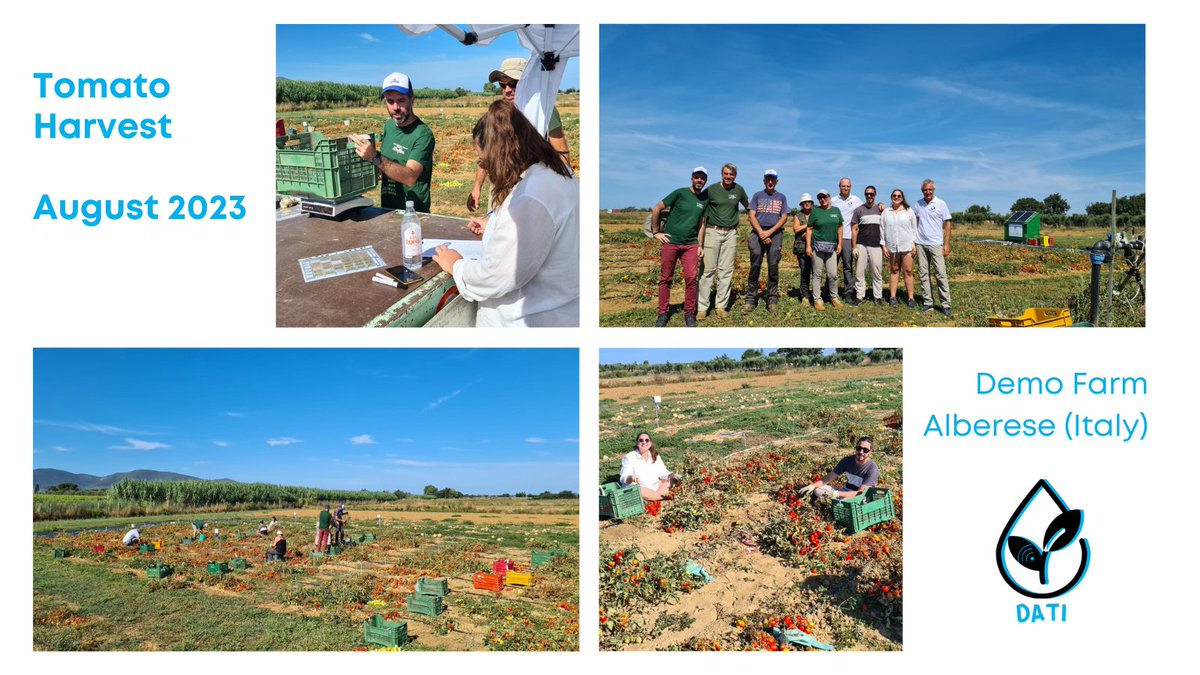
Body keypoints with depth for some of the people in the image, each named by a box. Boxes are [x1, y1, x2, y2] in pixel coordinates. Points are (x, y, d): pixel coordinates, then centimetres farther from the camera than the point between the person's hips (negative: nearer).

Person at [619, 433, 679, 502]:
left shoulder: (655, 457, 8)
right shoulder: (629, 458, -7)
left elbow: (663, 473, 10)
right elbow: (624, 478, -16)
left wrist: (671, 475, -12)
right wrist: (631, 478, -39)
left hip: (656, 487, 5)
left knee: (672, 481, -9)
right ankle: (665, 495, -24)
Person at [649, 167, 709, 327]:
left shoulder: (705, 200, 10)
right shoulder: (680, 193, -3)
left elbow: (701, 223, 16)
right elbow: (656, 209, 0)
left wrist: (700, 245, 7)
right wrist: (656, 232, -3)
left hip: (691, 245, 3)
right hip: (671, 242, -3)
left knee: (691, 278, -7)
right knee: (666, 279, 2)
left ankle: (689, 314, 5)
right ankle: (663, 314, 12)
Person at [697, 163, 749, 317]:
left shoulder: (739, 190, 7)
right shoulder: (711, 190, -2)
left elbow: (747, 205, 24)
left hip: (731, 233, 3)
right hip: (712, 231, -3)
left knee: (727, 270, 3)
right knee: (708, 269, -5)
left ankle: (722, 306, 9)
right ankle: (702, 307, -3)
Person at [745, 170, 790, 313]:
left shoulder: (781, 197, 15)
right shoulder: (757, 196, 13)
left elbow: (784, 218, 6)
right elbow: (752, 216, 4)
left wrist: (769, 232, -7)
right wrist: (761, 233, -10)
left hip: (775, 233, 0)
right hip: (758, 232, 0)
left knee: (773, 266, -4)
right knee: (755, 265, -6)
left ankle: (772, 299, 0)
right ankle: (751, 299, -3)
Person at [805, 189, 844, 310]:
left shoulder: (836, 211, 11)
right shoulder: (815, 211, 2)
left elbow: (839, 228, 15)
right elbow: (809, 229, 1)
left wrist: (840, 243, 9)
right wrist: (808, 246, -6)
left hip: (831, 247, 3)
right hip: (817, 246, -2)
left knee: (833, 274, 1)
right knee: (817, 274, 0)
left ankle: (834, 298, 16)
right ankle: (817, 300, 6)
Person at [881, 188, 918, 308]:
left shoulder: (909, 211, 5)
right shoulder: (886, 212, 9)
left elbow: (914, 228, 4)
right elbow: (882, 229, 9)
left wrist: (914, 244, -2)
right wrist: (883, 245, 3)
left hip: (907, 246, -2)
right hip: (892, 247, 2)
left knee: (908, 271, -3)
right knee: (894, 271, 6)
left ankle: (911, 298, -1)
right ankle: (893, 297, 9)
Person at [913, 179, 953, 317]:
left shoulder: (941, 204, 0)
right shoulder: (917, 204, 8)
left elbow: (947, 224, 0)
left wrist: (947, 244, -6)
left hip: (936, 244, -3)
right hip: (920, 244, 3)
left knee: (941, 274, -7)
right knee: (923, 274, 5)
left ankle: (946, 305, -7)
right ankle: (928, 302, 10)